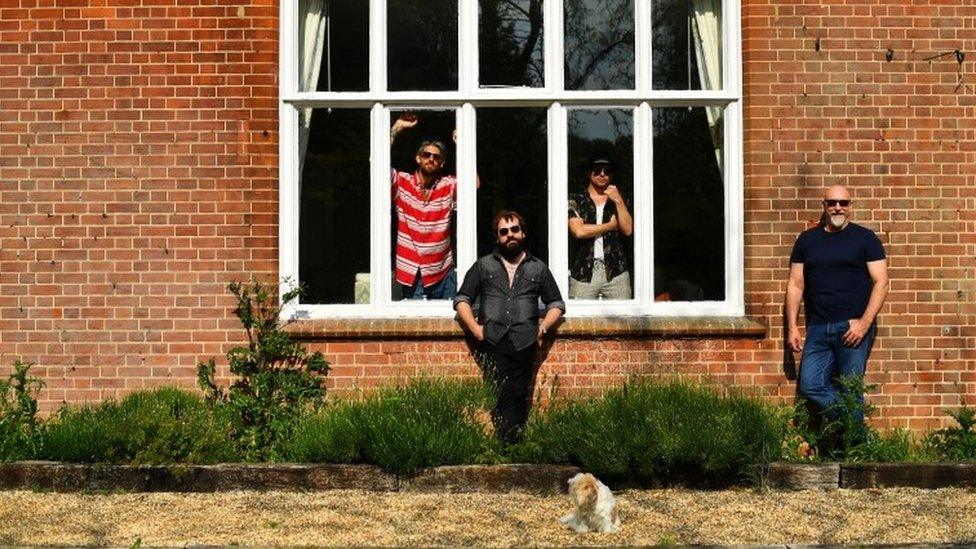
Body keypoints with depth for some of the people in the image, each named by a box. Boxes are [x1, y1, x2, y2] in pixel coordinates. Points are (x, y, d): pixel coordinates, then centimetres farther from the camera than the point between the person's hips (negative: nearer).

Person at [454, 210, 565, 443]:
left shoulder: (538, 268, 21)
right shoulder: (484, 265, 19)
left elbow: (556, 304, 23)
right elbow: (462, 300, 16)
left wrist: (543, 327, 6)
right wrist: (475, 328, 1)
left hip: (524, 343, 1)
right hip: (493, 342, -1)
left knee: (517, 396, -10)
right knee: (501, 395, -15)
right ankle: (507, 445, -15)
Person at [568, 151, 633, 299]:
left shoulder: (619, 201, 17)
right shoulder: (575, 201, 8)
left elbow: (628, 230, 3)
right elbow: (579, 231, -7)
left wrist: (618, 201, -5)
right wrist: (611, 225, 2)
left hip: (616, 272, 2)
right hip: (584, 272, -2)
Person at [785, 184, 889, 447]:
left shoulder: (865, 238, 4)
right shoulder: (807, 240, 14)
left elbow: (880, 282, -1)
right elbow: (796, 285, 14)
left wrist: (864, 322, -13)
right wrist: (792, 327, 6)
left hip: (854, 327, -4)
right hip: (818, 329, 4)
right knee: (810, 386, -7)